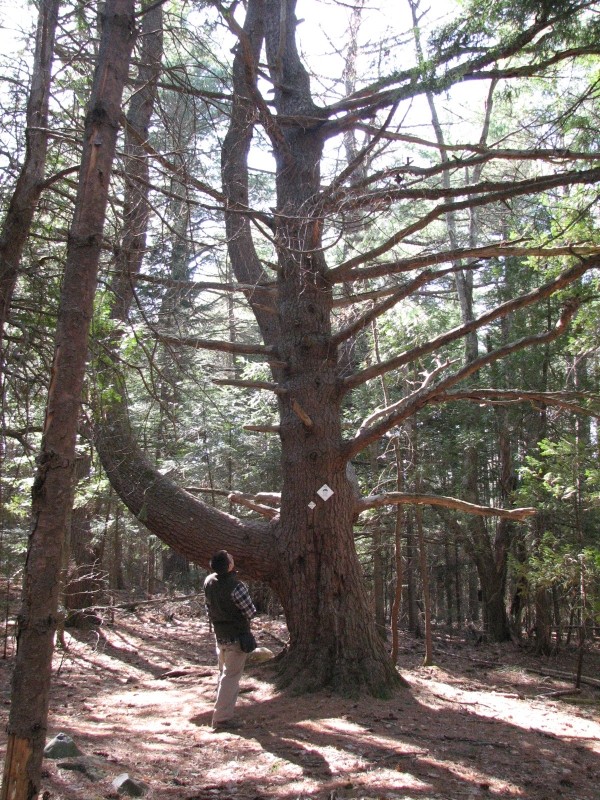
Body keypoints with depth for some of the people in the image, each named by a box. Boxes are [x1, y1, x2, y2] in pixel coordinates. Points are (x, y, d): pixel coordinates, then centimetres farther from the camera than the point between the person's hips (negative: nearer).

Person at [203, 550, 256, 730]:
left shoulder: (208, 582, -5)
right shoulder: (236, 587, -26)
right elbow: (251, 612, -15)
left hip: (219, 635, 7)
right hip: (237, 637, -7)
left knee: (224, 673, 20)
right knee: (231, 676, 0)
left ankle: (223, 713, 28)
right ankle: (222, 718, 2)